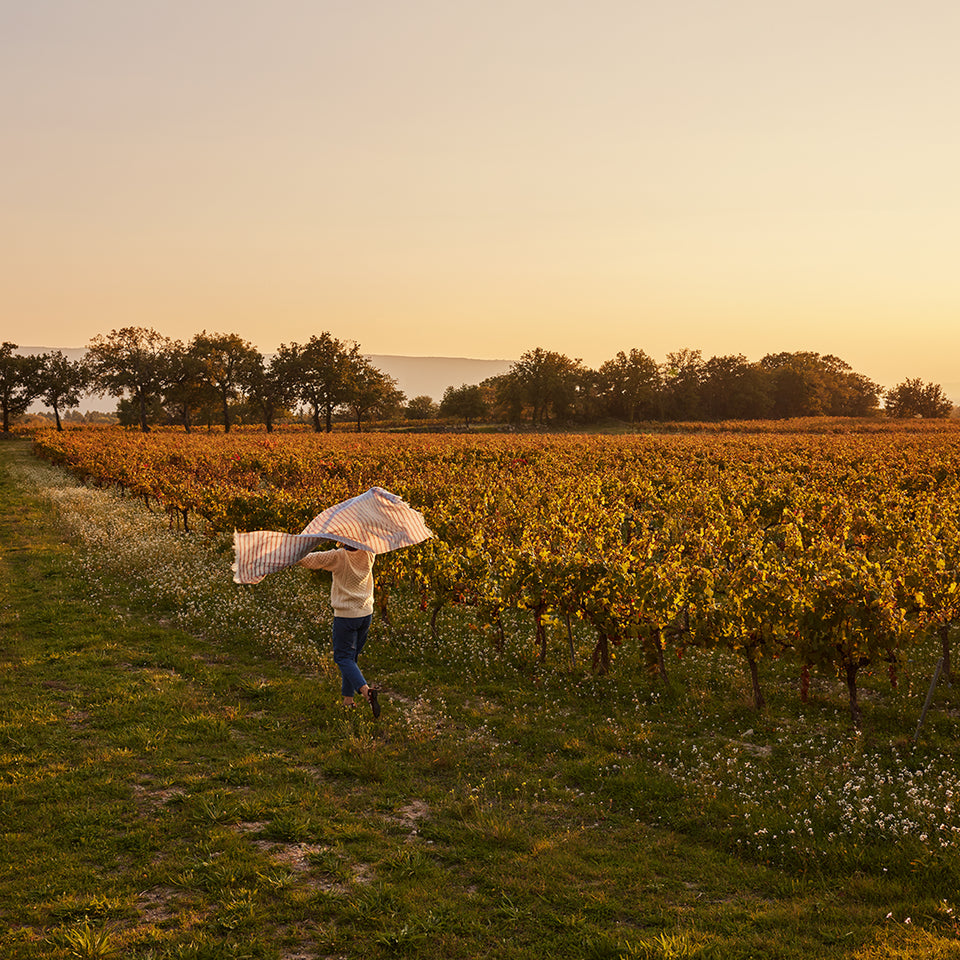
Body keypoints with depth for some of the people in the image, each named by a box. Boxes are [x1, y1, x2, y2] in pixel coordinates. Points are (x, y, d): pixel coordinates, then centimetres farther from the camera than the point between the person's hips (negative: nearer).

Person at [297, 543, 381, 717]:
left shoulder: (338, 556, -17)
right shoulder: (368, 554, -3)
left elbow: (307, 560, -17)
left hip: (345, 616, -5)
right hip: (366, 614, 6)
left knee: (343, 657, 0)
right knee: (351, 656, 17)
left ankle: (365, 690, -22)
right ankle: (348, 698, 18)